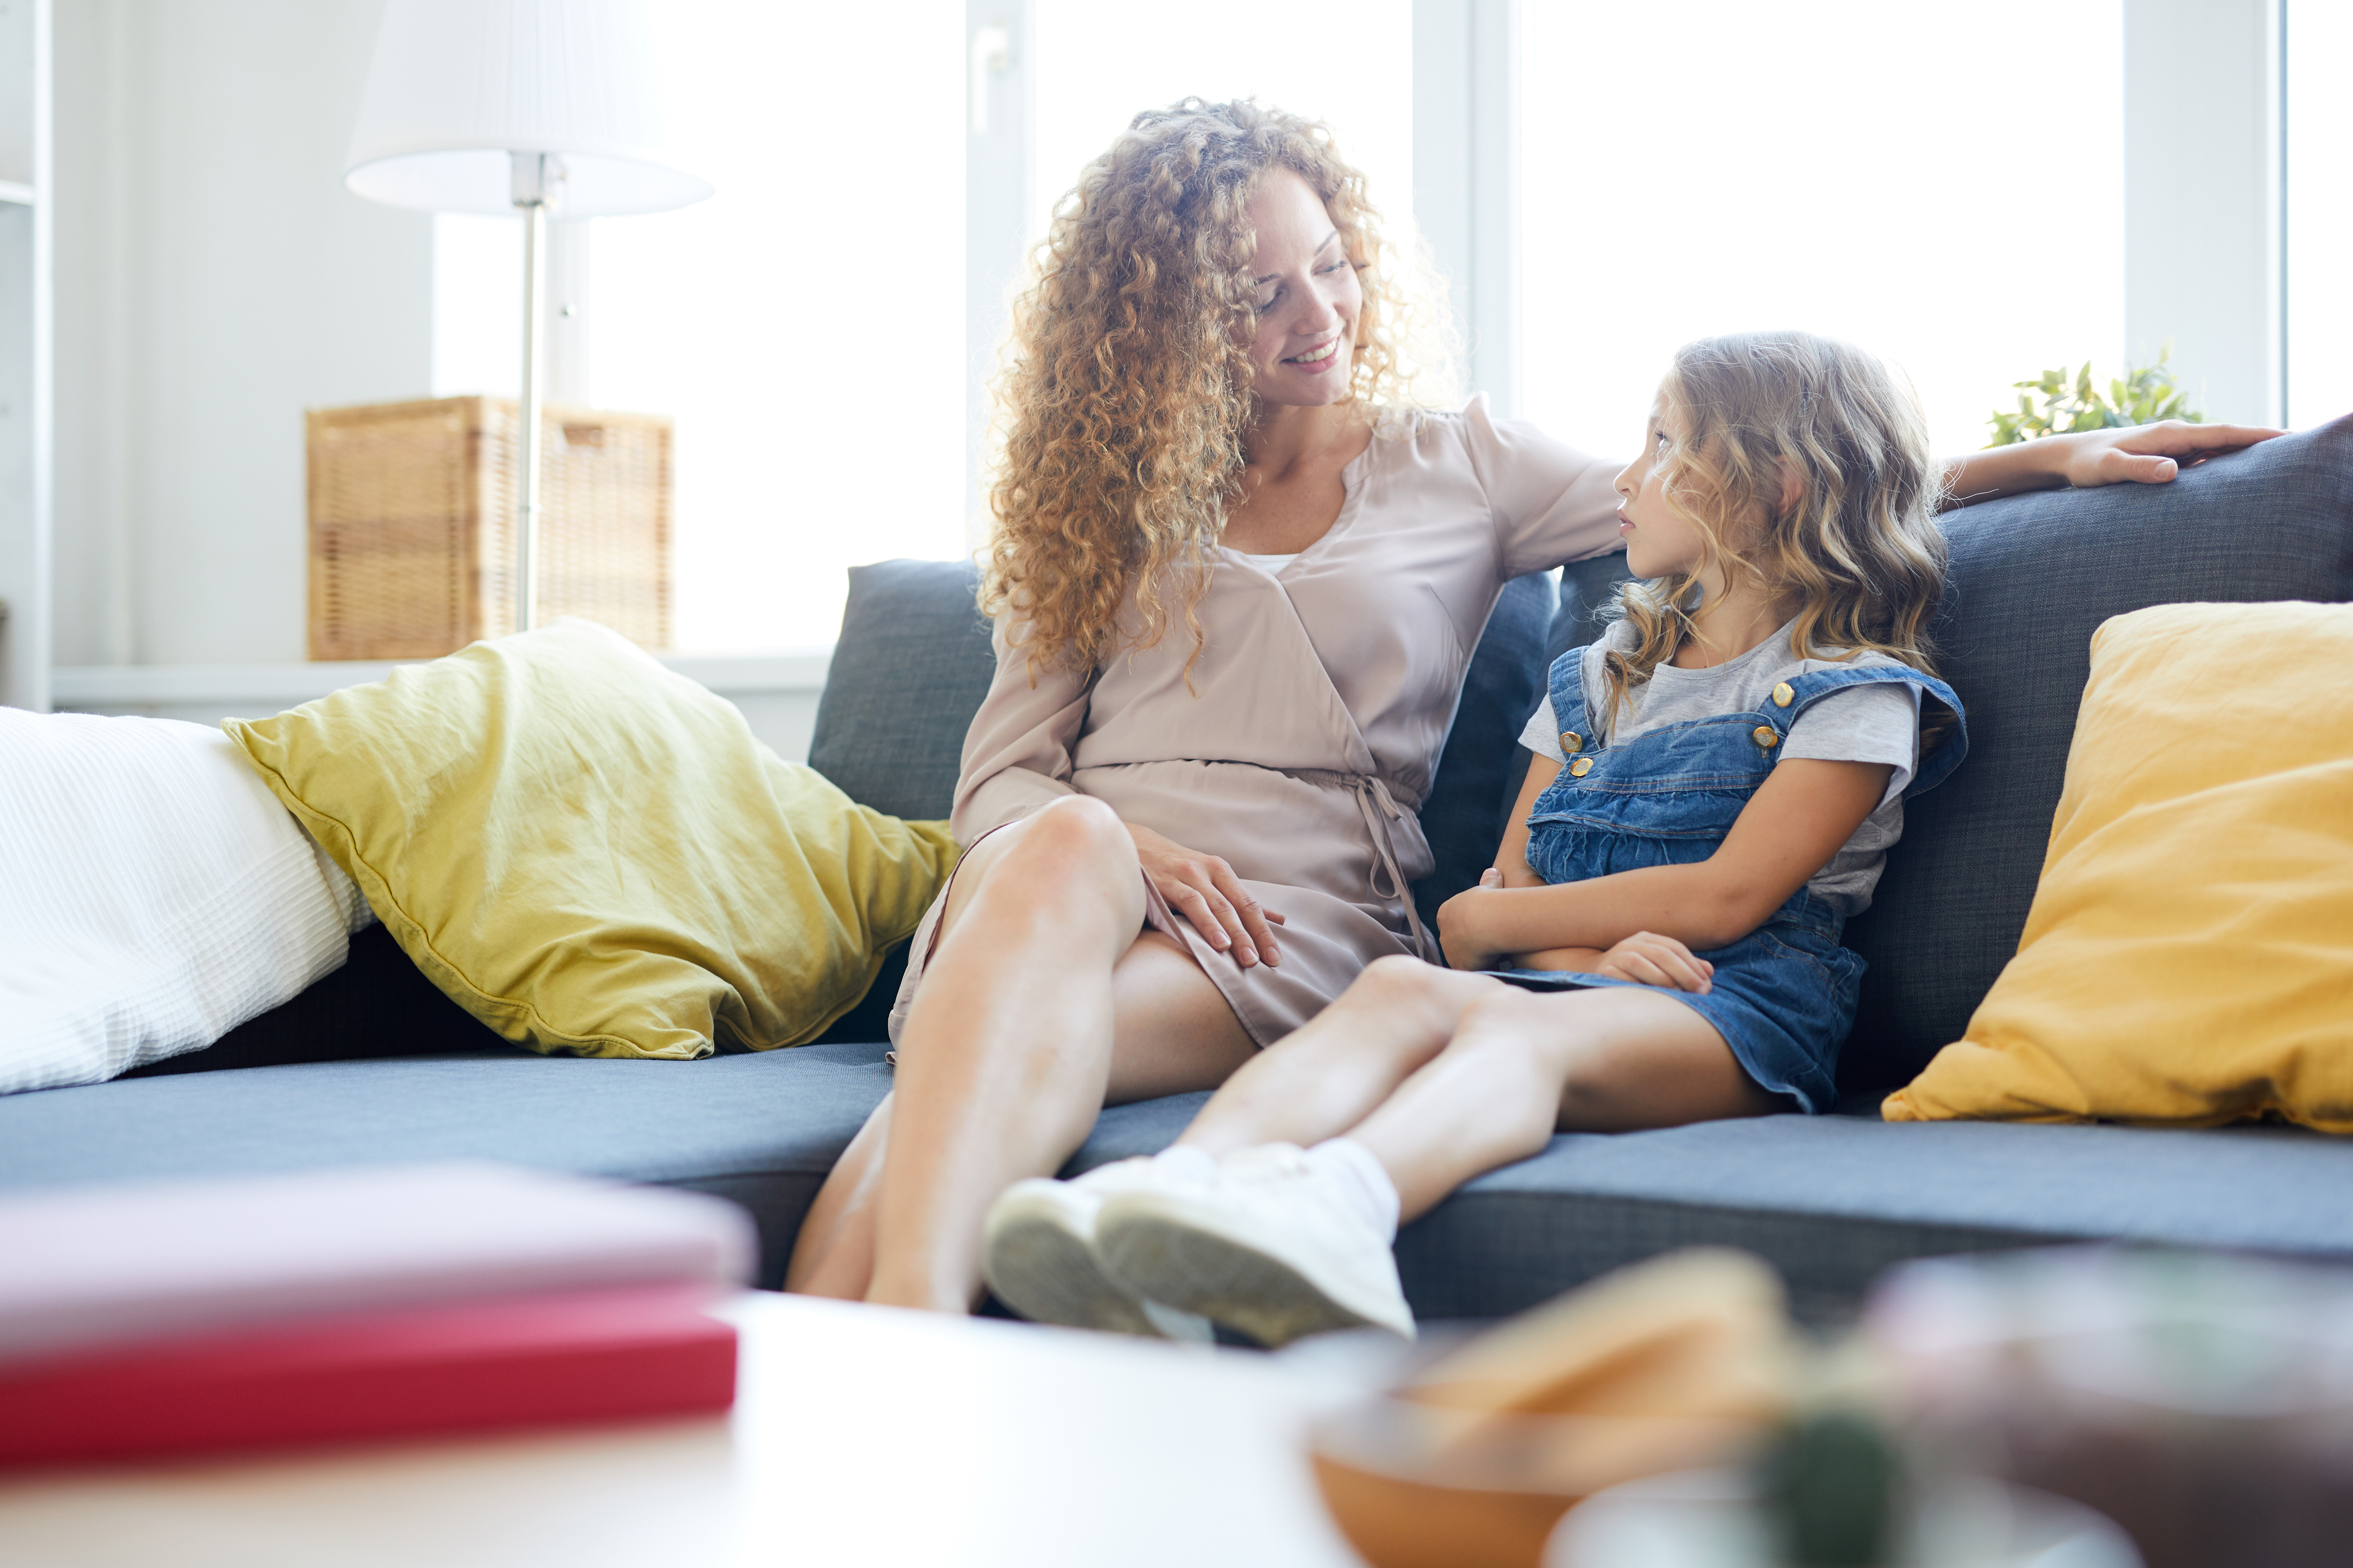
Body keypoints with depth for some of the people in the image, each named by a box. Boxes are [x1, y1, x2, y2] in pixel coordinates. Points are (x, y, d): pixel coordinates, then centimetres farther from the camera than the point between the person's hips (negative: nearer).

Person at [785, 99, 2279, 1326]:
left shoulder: (1456, 463, 20)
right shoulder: (1104, 506, 21)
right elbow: (1003, 774, 14)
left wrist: (2047, 458, 12)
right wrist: (1128, 845, -10)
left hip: (1301, 923, -1)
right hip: (1047, 875, 1)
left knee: (1020, 1046, -36)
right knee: (1066, 850, -39)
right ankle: (904, 1334, -57)